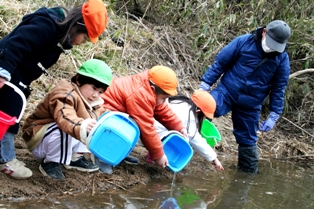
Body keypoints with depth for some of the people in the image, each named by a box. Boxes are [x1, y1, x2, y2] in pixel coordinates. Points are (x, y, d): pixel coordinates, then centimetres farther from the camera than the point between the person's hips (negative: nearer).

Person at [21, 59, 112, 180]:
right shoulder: (65, 95, -27)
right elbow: (65, 117, -47)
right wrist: (80, 126, -66)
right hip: (38, 142, -8)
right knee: (63, 129, -38)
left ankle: (75, 158, 4)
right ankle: (51, 163, -17)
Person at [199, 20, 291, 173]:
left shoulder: (282, 59, -4)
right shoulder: (243, 42, -11)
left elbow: (278, 89, 4)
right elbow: (220, 63, -4)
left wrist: (273, 116, 2)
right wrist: (205, 85, -7)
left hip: (250, 105, 2)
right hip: (226, 92, -2)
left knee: (247, 139, 10)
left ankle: (249, 171, 27)